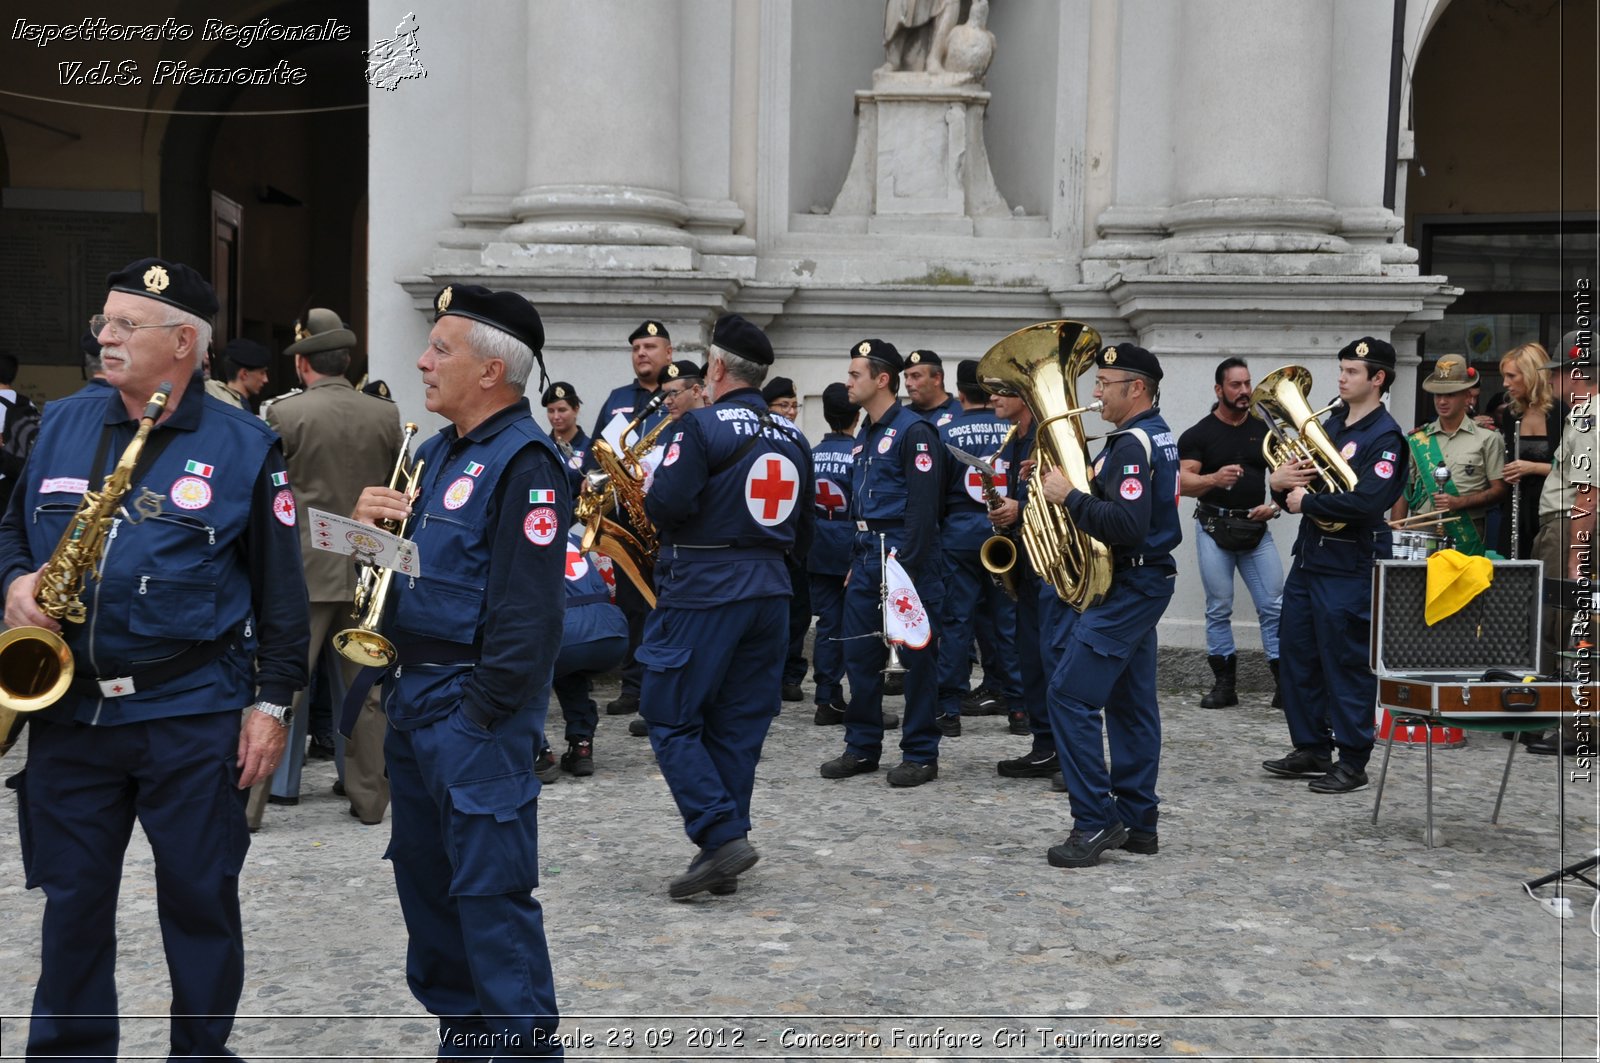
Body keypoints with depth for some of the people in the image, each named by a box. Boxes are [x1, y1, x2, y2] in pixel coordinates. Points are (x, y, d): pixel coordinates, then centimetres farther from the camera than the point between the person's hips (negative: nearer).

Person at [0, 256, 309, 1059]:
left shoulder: (243, 445, -3)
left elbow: (280, 586, -2)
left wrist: (272, 700, -5)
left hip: (191, 713, -3)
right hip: (67, 707, 4)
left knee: (200, 898, 7)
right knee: (72, 898, 13)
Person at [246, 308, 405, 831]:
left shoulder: (284, 414, -8)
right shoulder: (386, 415, 2)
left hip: (305, 569, -3)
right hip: (369, 570, 3)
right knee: (366, 688, 10)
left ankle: (250, 800, 2)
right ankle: (370, 797, 17)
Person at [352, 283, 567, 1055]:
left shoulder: (524, 461, -15)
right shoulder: (438, 451, 15)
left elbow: (528, 606, -21)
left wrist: (481, 714, -21)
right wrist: (375, 521, 0)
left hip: (473, 706, -10)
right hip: (412, 690, 10)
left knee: (490, 890, -5)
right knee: (424, 875, 17)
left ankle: (525, 1040, 6)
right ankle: (456, 1028, 31)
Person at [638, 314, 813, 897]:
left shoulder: (702, 427, -11)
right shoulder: (792, 439, 10)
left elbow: (667, 506, -21)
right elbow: (803, 535, 15)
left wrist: (651, 502, 0)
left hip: (704, 588, -7)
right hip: (768, 589, 7)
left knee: (671, 720, 1)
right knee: (738, 725, 11)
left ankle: (723, 837, -10)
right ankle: (725, 851, 14)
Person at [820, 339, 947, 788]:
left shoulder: (913, 431, -11)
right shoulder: (866, 436, 17)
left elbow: (923, 507, -18)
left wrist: (904, 566, -21)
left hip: (905, 559, -9)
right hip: (867, 556, 9)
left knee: (916, 658, 0)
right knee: (859, 654, 10)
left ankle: (920, 754, 8)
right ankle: (862, 747, 20)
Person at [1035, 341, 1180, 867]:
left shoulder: (1133, 444, -18)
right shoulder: (1158, 435, 14)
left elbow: (1127, 527, -28)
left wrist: (1069, 496, -22)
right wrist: (1071, 482, 5)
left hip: (1127, 589, -11)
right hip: (1139, 583, 11)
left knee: (1070, 696, -10)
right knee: (1131, 703, 12)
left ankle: (1095, 823, -8)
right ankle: (1137, 822, 18)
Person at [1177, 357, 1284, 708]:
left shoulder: (1263, 430, 9)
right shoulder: (1199, 434, 0)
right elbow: (1183, 482, -9)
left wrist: (1275, 504, -7)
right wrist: (1214, 479, -28)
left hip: (1256, 530, 2)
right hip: (1214, 530, -2)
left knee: (1274, 606, -3)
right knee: (1218, 609, 3)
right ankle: (1224, 683, 10)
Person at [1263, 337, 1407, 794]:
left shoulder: (1385, 436, -10)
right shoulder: (1329, 425, 14)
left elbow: (1368, 502, -24)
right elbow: (1296, 487, 16)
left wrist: (1306, 502, -15)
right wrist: (1280, 483, -7)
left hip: (1350, 568, -8)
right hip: (1309, 558, 8)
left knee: (1347, 665, -2)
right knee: (1297, 657, 13)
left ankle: (1353, 763, 8)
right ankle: (1312, 750, 24)